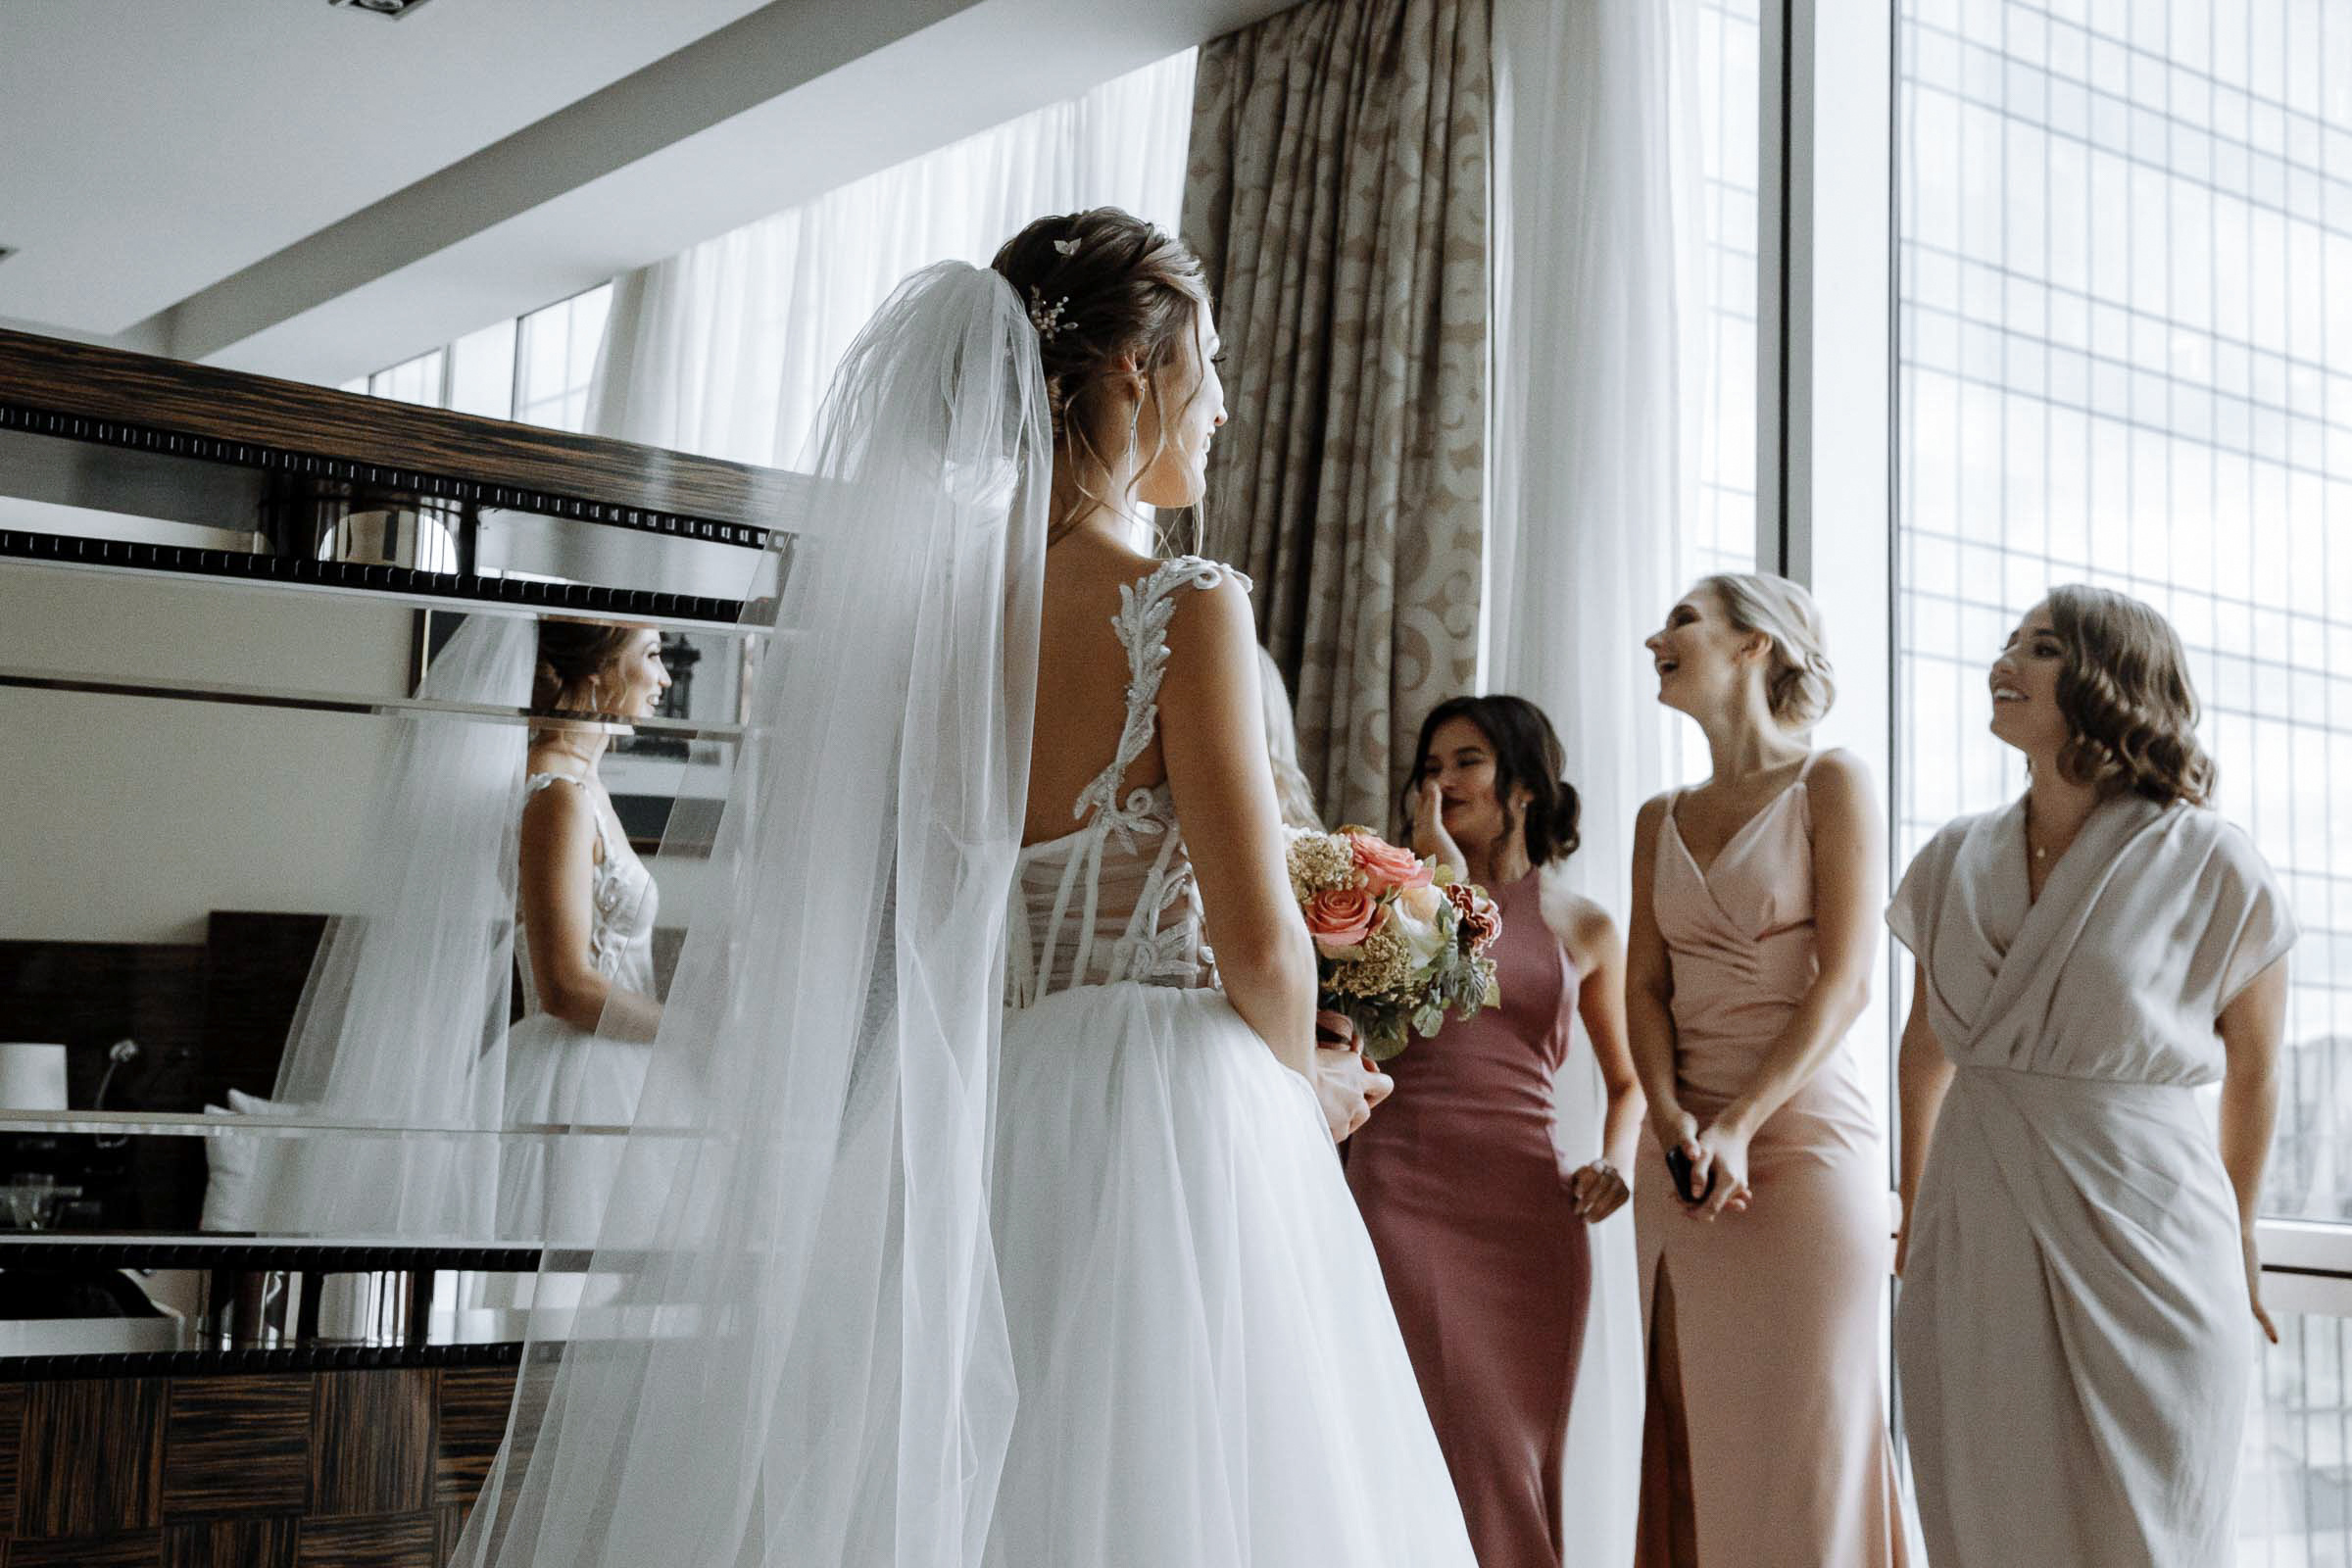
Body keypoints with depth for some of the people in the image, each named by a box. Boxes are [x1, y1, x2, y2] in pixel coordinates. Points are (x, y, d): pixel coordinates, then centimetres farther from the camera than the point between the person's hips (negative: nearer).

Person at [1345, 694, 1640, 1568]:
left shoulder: (1585, 929, 12)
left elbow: (1628, 1078, 21)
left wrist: (1614, 1164, 1)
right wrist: (1443, 875, -5)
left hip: (1527, 1205, 1)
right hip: (1402, 1191, -1)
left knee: (1521, 1453, 6)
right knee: (1432, 1444, -4)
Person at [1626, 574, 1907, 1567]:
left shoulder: (1829, 785, -1)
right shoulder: (1661, 821, 15)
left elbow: (1844, 985, -8)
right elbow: (1645, 988, 8)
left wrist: (1738, 1127, -18)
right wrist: (1675, 1125, -10)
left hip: (1801, 1128, -5)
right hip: (1682, 1148, 5)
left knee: (1802, 1439, -5)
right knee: (1695, 1440, 5)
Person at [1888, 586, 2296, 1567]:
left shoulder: (2211, 868, -6)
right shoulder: (1955, 865, 6)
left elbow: (2253, 1072, 7)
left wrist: (2238, 1238, 18)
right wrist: (1915, 1212, 25)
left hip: (2141, 1238, -3)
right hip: (1976, 1243, 4)